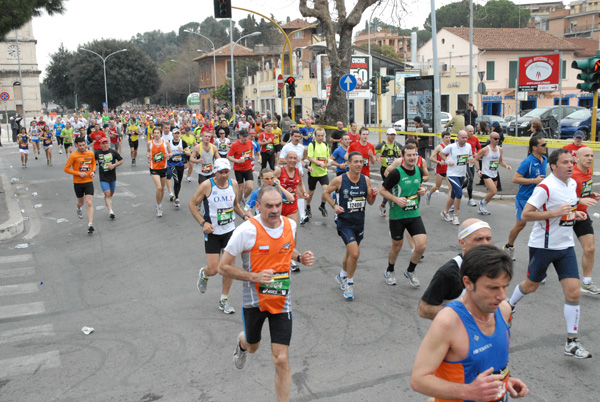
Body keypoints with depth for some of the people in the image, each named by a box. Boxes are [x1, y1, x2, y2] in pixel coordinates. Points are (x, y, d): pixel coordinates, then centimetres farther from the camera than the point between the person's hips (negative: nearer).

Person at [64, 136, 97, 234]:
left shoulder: (91, 153, 0)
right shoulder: (73, 156, -11)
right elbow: (66, 169, -8)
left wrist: (93, 171, 2)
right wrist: (79, 173, -17)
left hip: (88, 182, 1)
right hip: (78, 183, -1)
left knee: (89, 203, -11)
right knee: (81, 202, 18)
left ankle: (90, 225, -13)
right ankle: (79, 209, 57)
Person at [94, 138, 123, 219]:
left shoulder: (113, 152, -1)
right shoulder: (97, 153, 0)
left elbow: (121, 161, 5)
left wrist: (114, 165, -10)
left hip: (112, 177, 2)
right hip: (103, 178, -2)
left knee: (111, 194, 14)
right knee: (107, 194, -14)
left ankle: (109, 206, 40)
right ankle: (110, 211, -20)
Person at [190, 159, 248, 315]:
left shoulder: (233, 184, 0)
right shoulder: (207, 185, -14)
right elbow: (192, 204, -5)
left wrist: (244, 216, -3)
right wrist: (203, 222, -16)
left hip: (230, 230, 4)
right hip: (212, 232, -4)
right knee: (213, 270, -5)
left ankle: (224, 299, 21)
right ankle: (203, 273, 34)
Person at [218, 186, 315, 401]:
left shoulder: (290, 225, -4)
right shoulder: (247, 230, -20)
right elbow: (223, 267, -14)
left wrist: (300, 257, -3)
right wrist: (255, 276, -26)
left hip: (281, 300, 2)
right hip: (254, 299, -2)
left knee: (281, 360, -5)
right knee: (252, 346, 25)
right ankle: (242, 342, 63)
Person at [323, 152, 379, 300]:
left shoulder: (366, 180, -1)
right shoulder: (339, 180, -11)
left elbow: (370, 202, 8)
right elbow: (326, 193, 4)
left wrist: (374, 195, -13)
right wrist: (334, 205, -10)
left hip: (359, 222, 5)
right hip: (345, 222, -5)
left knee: (350, 253, 19)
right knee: (355, 253, -18)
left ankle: (342, 276, 46)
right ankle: (349, 283, 3)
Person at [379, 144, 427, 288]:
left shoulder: (418, 170, 4)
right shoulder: (396, 173, -15)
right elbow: (382, 190, -10)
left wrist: (422, 190, 1)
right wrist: (397, 199, -22)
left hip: (414, 214, 4)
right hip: (397, 215, -4)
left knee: (422, 245, -8)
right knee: (397, 246, 10)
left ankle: (410, 271, 19)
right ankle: (389, 271, 39)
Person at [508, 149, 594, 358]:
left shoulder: (572, 184, 7)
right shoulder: (546, 187, -17)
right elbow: (525, 215, -21)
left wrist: (575, 214, 5)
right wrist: (554, 213, -26)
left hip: (565, 246, 6)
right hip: (542, 246, -6)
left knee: (573, 292, -3)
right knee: (531, 285, 12)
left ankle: (572, 342, 4)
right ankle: (509, 306, 44)